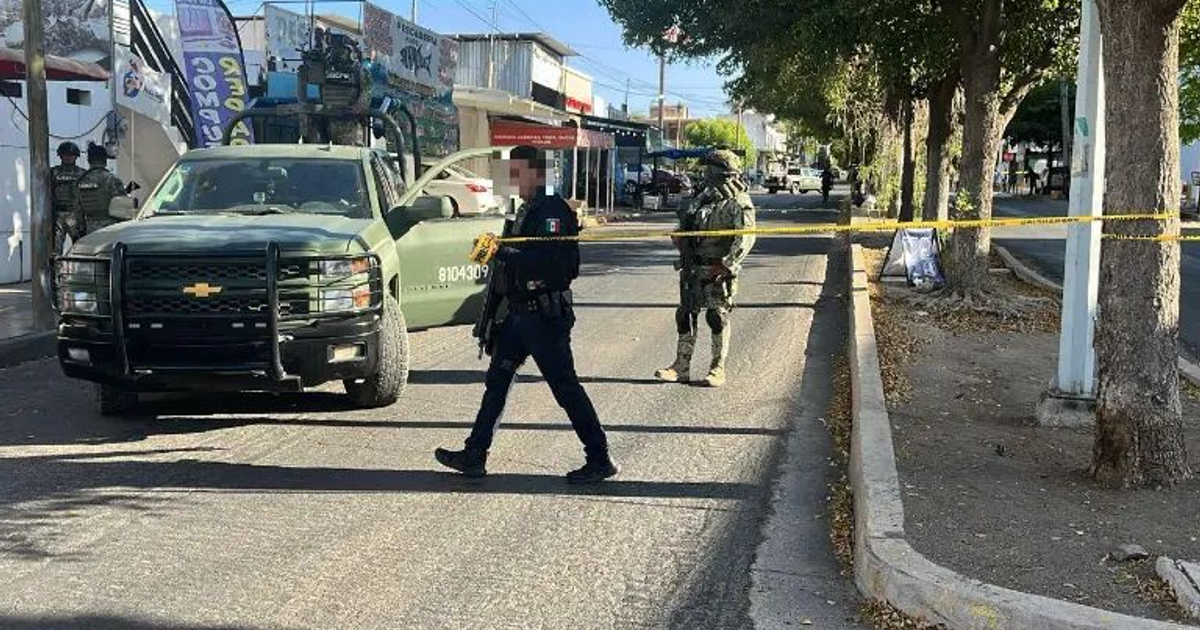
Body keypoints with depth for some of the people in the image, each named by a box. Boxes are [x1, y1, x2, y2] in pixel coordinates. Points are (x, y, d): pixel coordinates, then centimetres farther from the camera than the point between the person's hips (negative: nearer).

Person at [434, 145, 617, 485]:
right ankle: (475, 455, 16)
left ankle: (600, 460, 4)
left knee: (565, 387, -4)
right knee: (497, 380, 10)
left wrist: (501, 252, -26)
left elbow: (546, 261, -27)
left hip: (545, 314, -10)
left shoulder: (553, 211, -14)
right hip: (519, 313, 10)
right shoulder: (527, 210, 17)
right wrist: (496, 250, 9)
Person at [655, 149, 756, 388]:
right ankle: (682, 367, 16)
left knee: (717, 317, -3)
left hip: (717, 269, -8)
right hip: (694, 267, 8)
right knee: (686, 315, 8)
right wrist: (681, 235, 3)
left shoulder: (738, 202, -10)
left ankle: (718, 369, 7)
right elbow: (687, 224, 25)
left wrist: (726, 264, -25)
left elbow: (746, 238, -20)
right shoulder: (705, 197, 16)